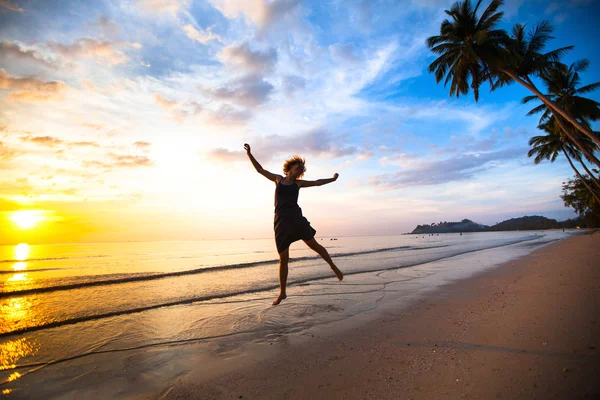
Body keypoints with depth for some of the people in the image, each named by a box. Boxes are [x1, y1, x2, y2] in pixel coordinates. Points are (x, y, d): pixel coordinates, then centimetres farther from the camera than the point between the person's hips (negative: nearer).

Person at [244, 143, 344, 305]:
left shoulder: (298, 183, 13)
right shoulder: (278, 179, 12)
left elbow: (317, 182, 23)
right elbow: (260, 169, 18)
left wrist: (332, 179, 30)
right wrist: (249, 154, 13)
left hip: (296, 218, 1)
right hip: (281, 222, 0)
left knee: (314, 245, 5)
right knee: (283, 259, 1)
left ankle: (333, 266, 32)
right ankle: (282, 293, 17)